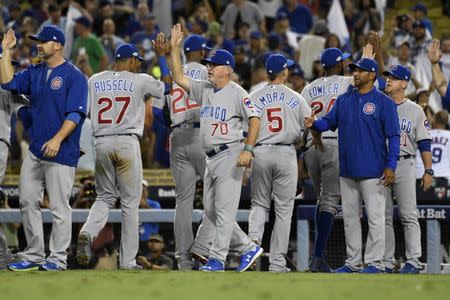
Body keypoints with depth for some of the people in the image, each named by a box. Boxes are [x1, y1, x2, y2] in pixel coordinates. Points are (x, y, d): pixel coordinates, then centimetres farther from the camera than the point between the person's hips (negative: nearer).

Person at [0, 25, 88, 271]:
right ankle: (33, 255, 15)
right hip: (35, 150, 7)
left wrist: (57, 139, -24)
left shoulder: (73, 75, -7)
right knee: (27, 202, 7)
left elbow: (75, 114, -14)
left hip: (61, 152, -7)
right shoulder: (34, 73, 15)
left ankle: (58, 258, 3)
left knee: (59, 206, -3)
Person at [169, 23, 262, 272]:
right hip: (210, 158, 9)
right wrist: (174, 48, 7)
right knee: (210, 209, 11)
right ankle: (248, 247, 18)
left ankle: (217, 259, -9)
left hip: (230, 155, -9)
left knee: (225, 209, -9)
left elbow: (254, 119, -13)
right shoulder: (204, 89, 15)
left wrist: (248, 149, -22)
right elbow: (179, 78, 13)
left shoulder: (237, 93, -7)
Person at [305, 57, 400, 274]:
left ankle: (374, 262, 0)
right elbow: (329, 121, 10)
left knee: (374, 217, -4)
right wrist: (314, 123, -13)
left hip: (373, 172, -6)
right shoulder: (344, 100, 12)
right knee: (349, 217, 11)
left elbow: (393, 136, -7)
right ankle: (353, 262, 18)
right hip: (347, 170, 7)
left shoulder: (383, 102, -5)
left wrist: (391, 166, -14)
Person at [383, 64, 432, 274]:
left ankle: (413, 262, -8)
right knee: (383, 217, 4)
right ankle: (386, 262, 9)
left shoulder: (415, 110, 6)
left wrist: (428, 171, -2)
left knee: (409, 216, -7)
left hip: (404, 165, -3)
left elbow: (424, 143, 4)